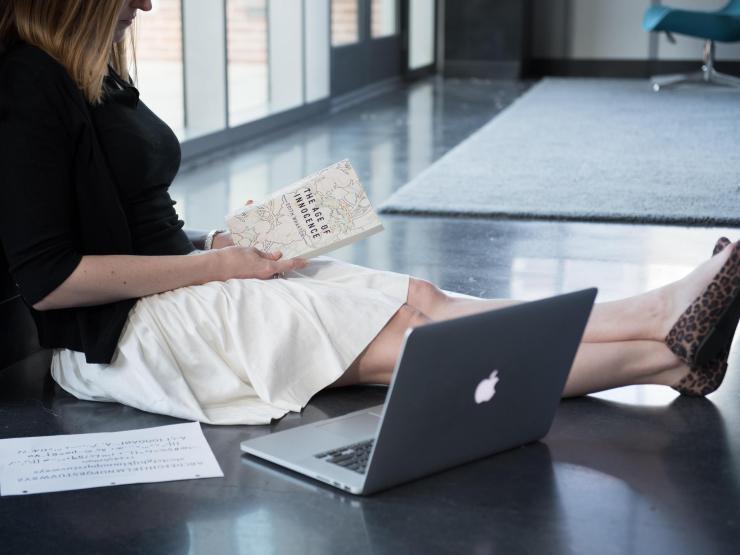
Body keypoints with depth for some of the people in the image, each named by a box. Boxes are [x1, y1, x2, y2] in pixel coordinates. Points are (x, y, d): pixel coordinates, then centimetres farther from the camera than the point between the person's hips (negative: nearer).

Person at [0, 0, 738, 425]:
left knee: (415, 299, -9)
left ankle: (658, 319, -17)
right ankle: (668, 352, -20)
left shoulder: (91, 73, 12)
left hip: (173, 280, 9)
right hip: (120, 330, -9)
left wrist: (215, 245, -1)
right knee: (403, 336, -18)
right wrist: (213, 265, -16)